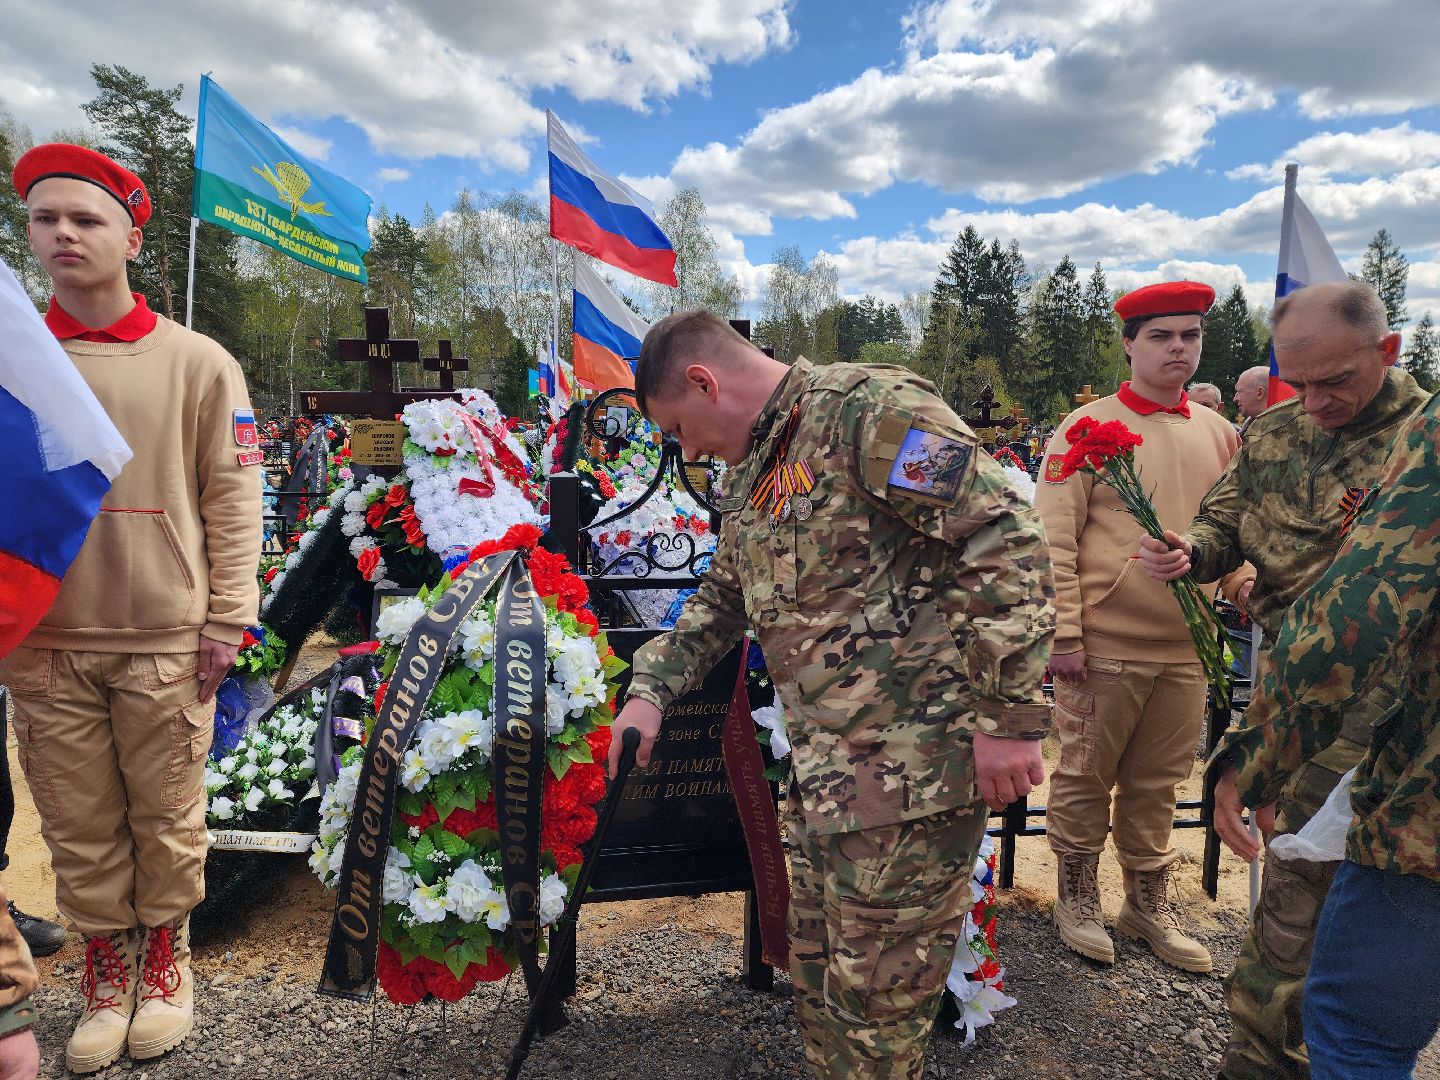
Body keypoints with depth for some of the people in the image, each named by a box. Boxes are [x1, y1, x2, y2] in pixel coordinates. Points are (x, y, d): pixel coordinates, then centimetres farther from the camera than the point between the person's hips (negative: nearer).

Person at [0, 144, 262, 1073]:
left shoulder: (196, 362, -2)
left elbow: (233, 500, -3)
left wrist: (227, 621, -6)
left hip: (167, 643, -2)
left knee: (167, 817, 9)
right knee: (79, 824, 12)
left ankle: (166, 951, 30)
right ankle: (108, 963, 31)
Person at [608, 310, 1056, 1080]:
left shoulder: (869, 410, -13)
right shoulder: (750, 476, 16)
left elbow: (1006, 542, -19)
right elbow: (720, 601, 26)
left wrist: (1009, 718, -20)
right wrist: (650, 690, 15)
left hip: (911, 774, -9)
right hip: (822, 776, 9)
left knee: (876, 999, 6)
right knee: (820, 980, 21)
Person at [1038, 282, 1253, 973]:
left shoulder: (1218, 433, 9)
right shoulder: (1087, 427, -7)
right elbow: (1054, 540, -11)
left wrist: (1242, 579, 2)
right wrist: (1064, 635, -15)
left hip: (1186, 649, 5)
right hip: (1103, 648, -4)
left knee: (1158, 785, 16)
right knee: (1085, 779, 8)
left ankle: (1149, 905, 33)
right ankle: (1077, 902, 27)